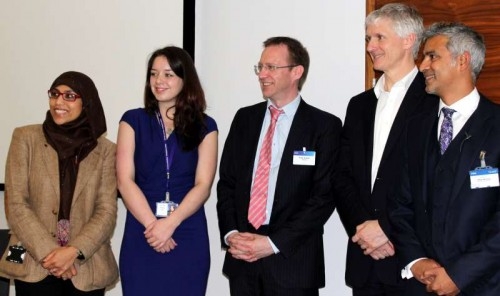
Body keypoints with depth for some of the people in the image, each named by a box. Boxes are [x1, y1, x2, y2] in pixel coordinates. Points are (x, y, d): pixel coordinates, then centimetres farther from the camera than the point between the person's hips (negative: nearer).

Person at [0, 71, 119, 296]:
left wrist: (74, 251, -16)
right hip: (34, 264, 0)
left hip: (87, 268, 1)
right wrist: (49, 252, -12)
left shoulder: (105, 149, 3)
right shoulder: (26, 138, 2)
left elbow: (107, 212, -2)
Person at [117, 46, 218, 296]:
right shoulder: (133, 121, 6)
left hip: (188, 237, 0)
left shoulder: (204, 126, 6)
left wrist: (170, 223, -16)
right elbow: (125, 180, -2)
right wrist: (152, 224, -13)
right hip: (141, 235, 0)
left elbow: (203, 185, -3)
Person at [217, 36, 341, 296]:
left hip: (292, 262, -4)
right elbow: (226, 182, 10)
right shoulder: (245, 119, 10)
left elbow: (324, 195, -10)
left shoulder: (325, 126, -4)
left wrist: (274, 243, -14)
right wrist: (230, 233, -6)